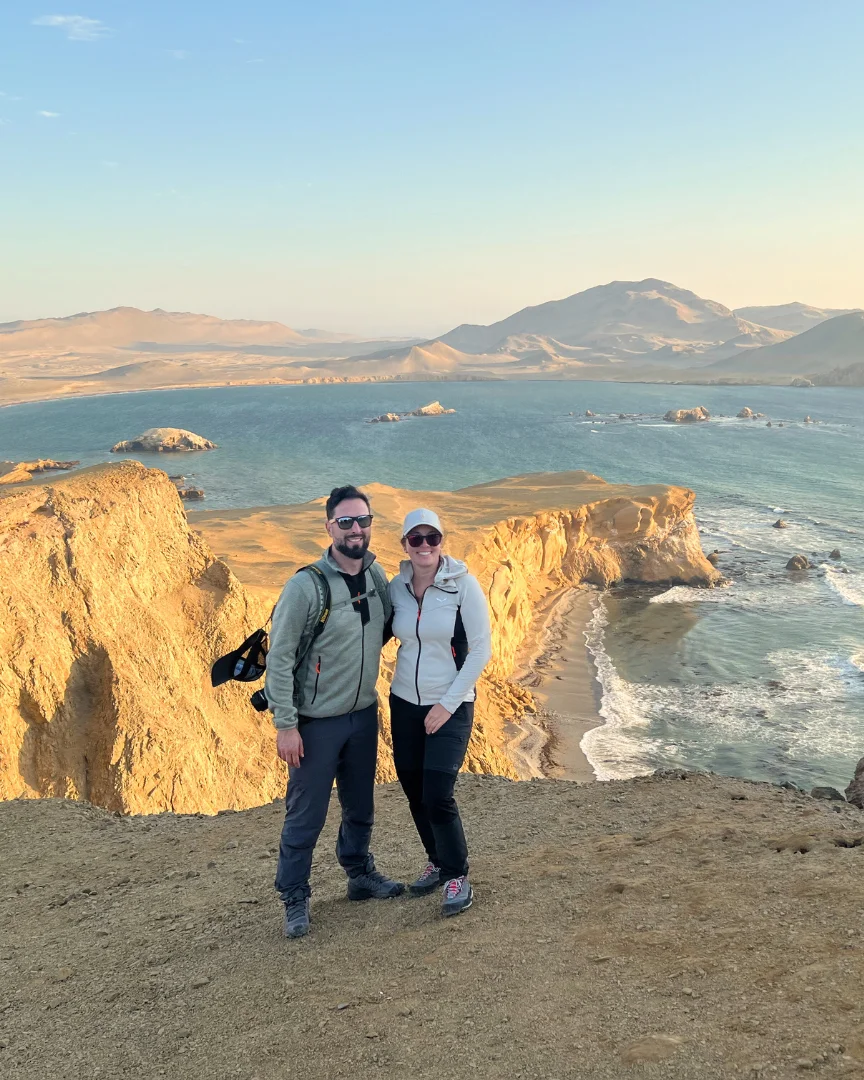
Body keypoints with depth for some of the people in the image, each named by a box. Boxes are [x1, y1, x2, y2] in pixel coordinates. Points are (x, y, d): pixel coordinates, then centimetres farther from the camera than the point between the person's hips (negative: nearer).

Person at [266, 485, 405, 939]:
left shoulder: (376, 575, -2)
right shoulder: (305, 586, -20)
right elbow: (279, 658, -17)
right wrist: (285, 725, -18)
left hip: (364, 714, 6)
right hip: (316, 722, -6)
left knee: (360, 805, 21)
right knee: (306, 815, 5)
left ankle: (360, 875, 42)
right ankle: (295, 900, 22)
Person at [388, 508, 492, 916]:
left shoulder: (463, 584, -13)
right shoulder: (396, 587, -2)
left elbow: (481, 649, -11)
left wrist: (448, 703, -12)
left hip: (451, 706, -4)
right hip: (405, 702, 4)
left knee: (437, 795, -11)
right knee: (413, 791, 11)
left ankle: (457, 877, 10)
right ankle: (438, 861, 35)